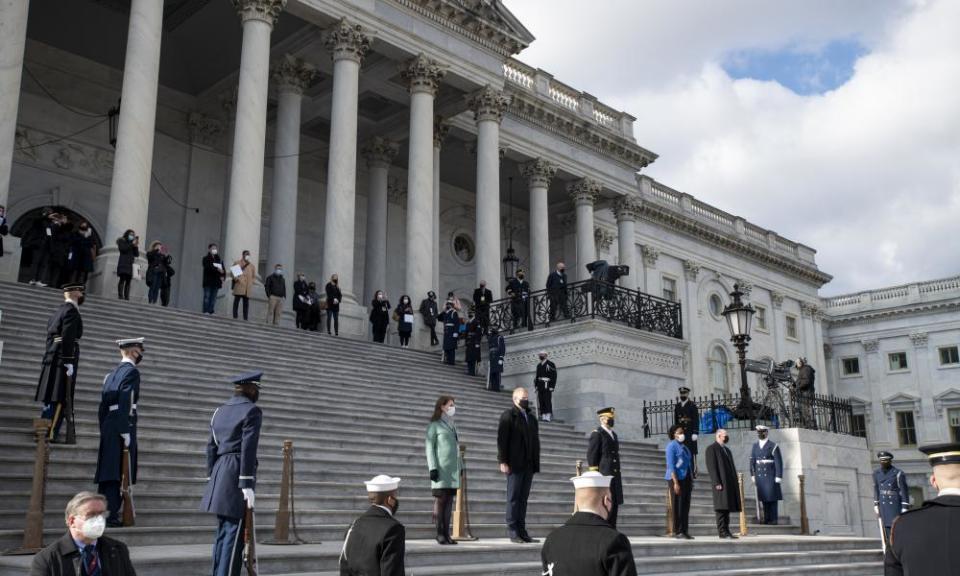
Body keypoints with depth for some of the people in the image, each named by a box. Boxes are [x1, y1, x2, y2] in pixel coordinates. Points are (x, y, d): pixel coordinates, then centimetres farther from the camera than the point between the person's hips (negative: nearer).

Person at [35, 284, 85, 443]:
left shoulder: (59, 311, 21)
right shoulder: (71, 310, -8)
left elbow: (51, 337, 19)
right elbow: (67, 337, -18)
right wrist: (69, 362, -19)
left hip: (52, 358, 9)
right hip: (62, 359, -9)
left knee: (52, 399, 11)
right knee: (59, 399, -8)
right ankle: (49, 435, -9)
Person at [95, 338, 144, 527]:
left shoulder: (111, 374, 17)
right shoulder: (132, 372, -8)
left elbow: (103, 405, 16)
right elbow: (125, 403, -18)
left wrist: (104, 431, 19)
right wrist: (126, 433, -19)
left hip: (108, 427, 8)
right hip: (122, 425, -8)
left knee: (108, 471, 12)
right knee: (117, 474, -5)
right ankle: (111, 515, -5)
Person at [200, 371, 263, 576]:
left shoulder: (219, 411, 15)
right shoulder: (252, 411, -7)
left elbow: (211, 447, 15)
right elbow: (248, 448, -15)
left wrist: (212, 480, 19)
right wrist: (248, 485, -16)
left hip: (220, 471, 8)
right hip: (238, 473, -8)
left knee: (223, 532, 13)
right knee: (234, 533, -7)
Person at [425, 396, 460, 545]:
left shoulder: (452, 425, 19)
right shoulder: (435, 425, 0)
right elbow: (429, 447, -4)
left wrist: (460, 467, 17)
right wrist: (433, 467, -12)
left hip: (453, 468, 6)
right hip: (441, 468, -6)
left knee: (449, 500, 3)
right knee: (440, 499, -5)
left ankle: (446, 533, 5)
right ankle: (440, 534, -3)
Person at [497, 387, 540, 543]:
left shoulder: (531, 418, 19)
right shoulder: (508, 415, 0)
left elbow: (535, 441, 18)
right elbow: (502, 439, -8)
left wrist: (536, 464, 10)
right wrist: (503, 461, -15)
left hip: (528, 465, 6)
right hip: (515, 465, -6)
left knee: (523, 498, 6)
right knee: (513, 497, -3)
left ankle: (521, 531, 9)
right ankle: (513, 532, 0)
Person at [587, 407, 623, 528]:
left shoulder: (614, 434, 19)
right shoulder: (597, 434, -6)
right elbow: (591, 456, -9)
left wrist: (617, 476, 19)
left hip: (615, 476, 8)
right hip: (603, 476, -8)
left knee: (615, 504, 7)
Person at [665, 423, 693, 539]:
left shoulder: (684, 446, 16)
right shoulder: (672, 446, -8)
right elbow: (671, 466, -14)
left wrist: (691, 481, 14)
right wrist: (675, 483, -20)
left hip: (686, 479, 7)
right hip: (676, 479, -7)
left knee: (685, 506, 7)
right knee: (677, 506, -3)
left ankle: (685, 531, 11)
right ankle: (677, 532, 1)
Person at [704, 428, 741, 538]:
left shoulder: (727, 450, 23)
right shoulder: (711, 448, -4)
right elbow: (712, 467, -12)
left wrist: (736, 482, 15)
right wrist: (717, 483, -19)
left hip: (730, 483, 8)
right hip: (721, 483, -8)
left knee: (727, 507, 8)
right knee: (721, 507, -9)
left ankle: (726, 531, 10)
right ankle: (722, 531, -8)